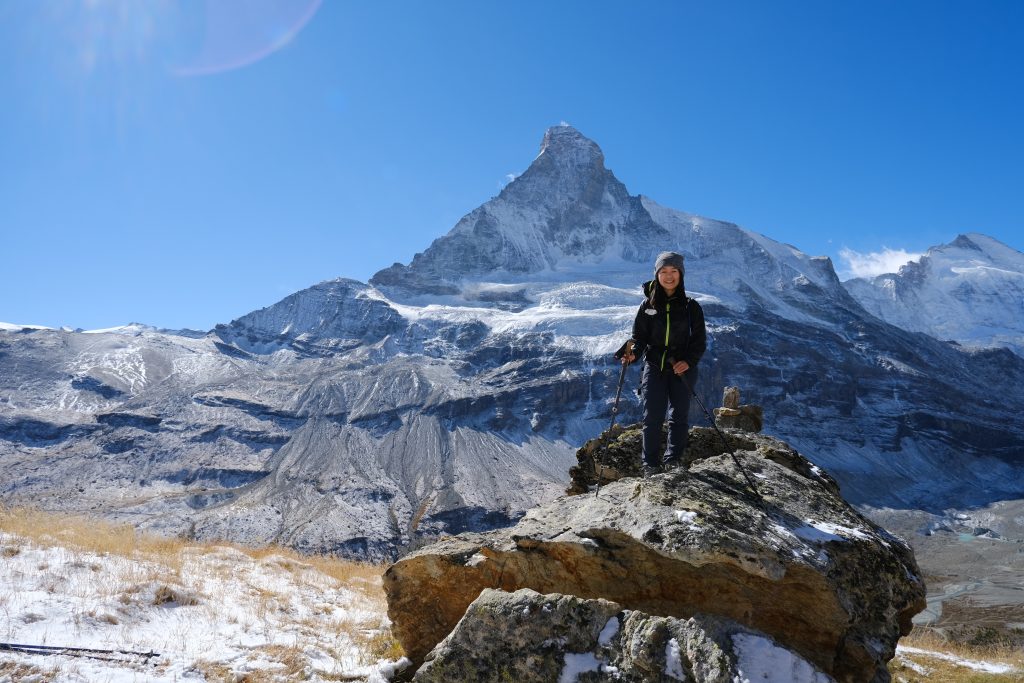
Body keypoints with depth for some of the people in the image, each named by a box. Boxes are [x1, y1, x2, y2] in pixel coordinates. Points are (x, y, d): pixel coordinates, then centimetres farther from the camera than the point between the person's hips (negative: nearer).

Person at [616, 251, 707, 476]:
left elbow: (700, 340, 2)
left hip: (682, 368, 0)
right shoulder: (648, 305, 2)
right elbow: (639, 336, 3)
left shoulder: (691, 306, 0)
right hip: (654, 366, 0)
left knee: (679, 415, 3)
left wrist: (689, 361, -14)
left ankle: (673, 461, 16)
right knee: (652, 416, -3)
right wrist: (633, 352, -18)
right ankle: (651, 465, 4)